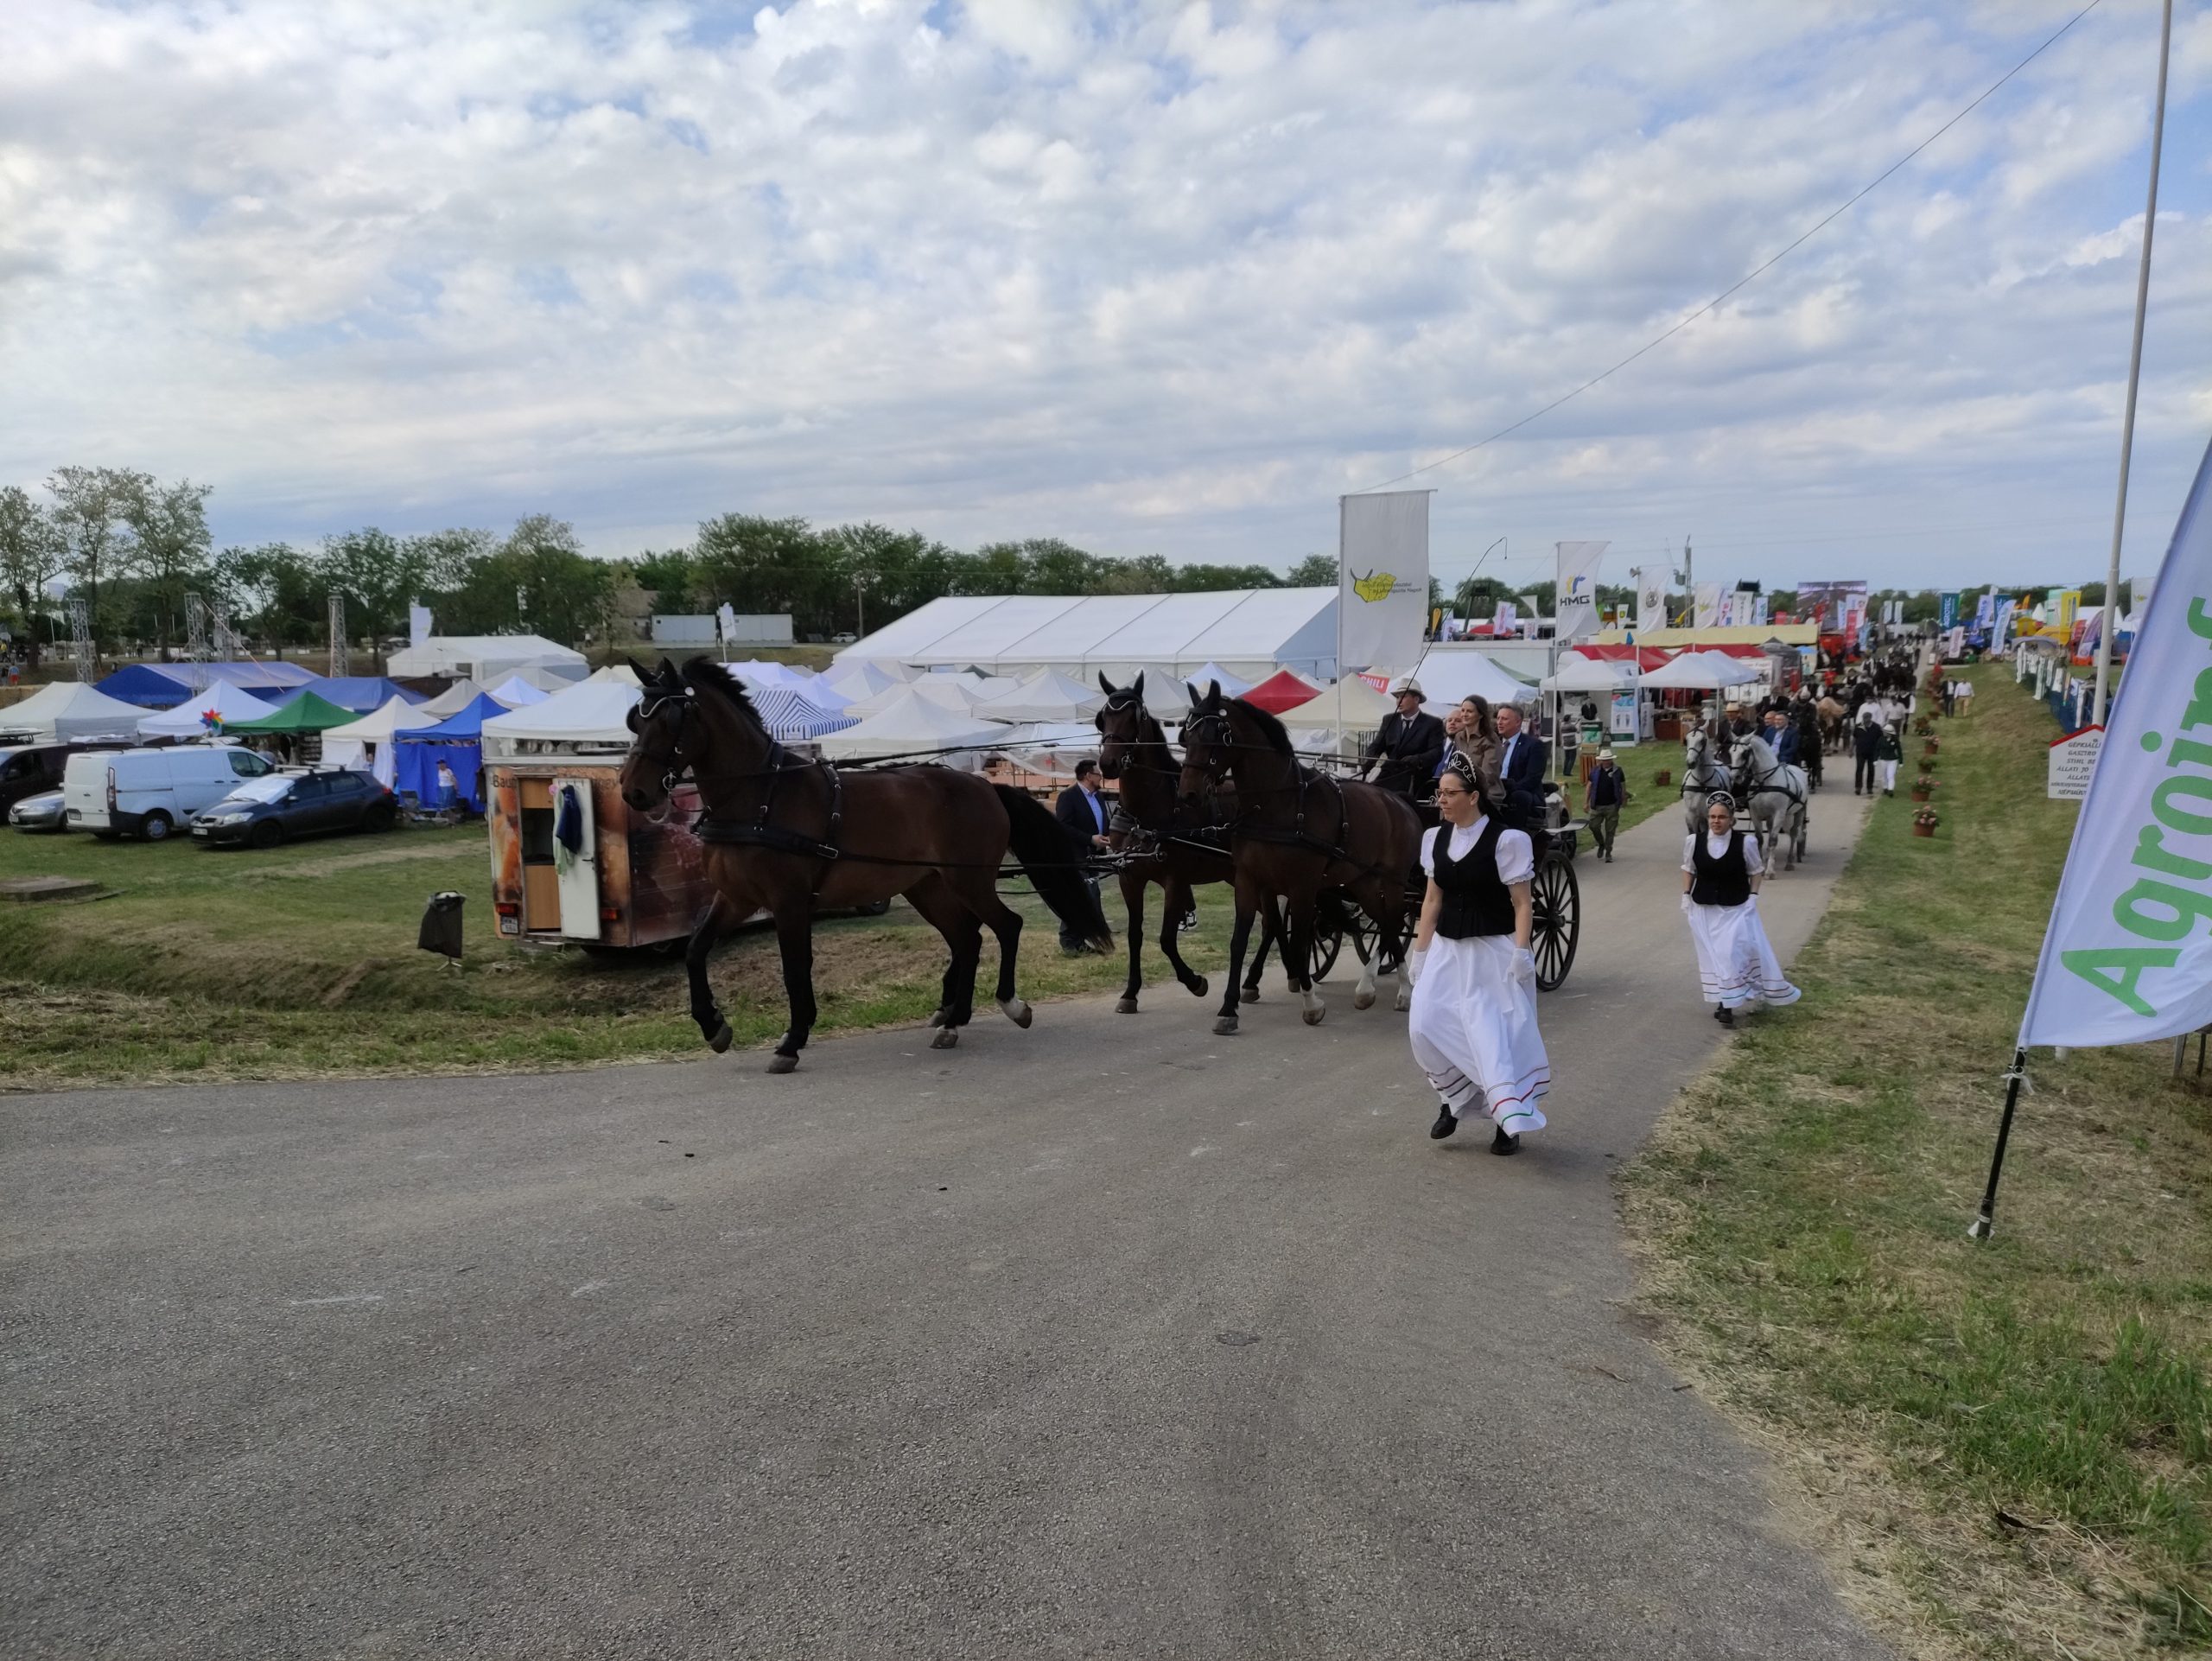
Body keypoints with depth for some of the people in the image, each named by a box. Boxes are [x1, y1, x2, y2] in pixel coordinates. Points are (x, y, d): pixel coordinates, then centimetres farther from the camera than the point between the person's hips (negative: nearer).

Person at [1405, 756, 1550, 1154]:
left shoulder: (1505, 840, -11)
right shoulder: (1436, 839, 7)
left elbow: (1521, 904, -9)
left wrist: (1521, 952, -17)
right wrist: (1419, 953, 11)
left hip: (1493, 951, -5)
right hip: (1447, 949, 5)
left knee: (1496, 1034, -5)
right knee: (1424, 1025, -4)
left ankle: (1509, 1121, 10)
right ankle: (1453, 1098, 21)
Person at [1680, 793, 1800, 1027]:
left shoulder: (1745, 842, -11)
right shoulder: (1693, 842, -5)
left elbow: (1755, 872, 1)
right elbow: (1688, 870, 8)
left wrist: (1753, 897, -7)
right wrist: (1686, 897, 4)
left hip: (1736, 909, -2)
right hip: (1704, 909, 2)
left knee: (1736, 954, -5)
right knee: (1713, 956, 7)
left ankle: (1729, 1005, 6)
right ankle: (1723, 1003, 18)